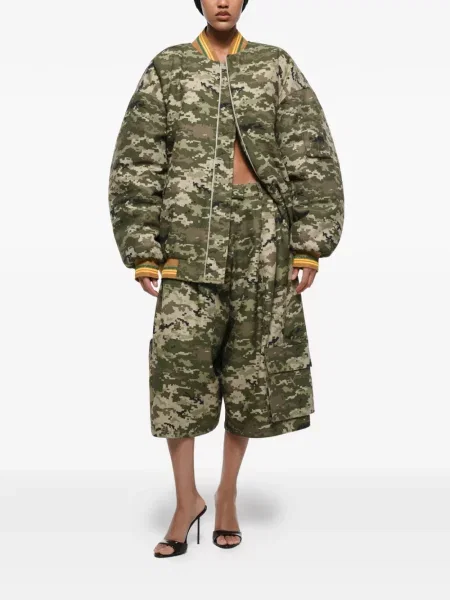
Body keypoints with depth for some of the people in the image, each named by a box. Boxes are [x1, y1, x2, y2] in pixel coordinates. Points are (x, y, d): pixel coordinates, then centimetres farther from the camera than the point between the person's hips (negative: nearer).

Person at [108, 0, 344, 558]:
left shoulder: (277, 66, 9)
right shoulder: (167, 68, 9)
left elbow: (312, 159, 4)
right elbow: (136, 164, 5)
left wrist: (310, 245, -4)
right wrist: (142, 250, -3)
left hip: (262, 234, 1)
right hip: (191, 231, 0)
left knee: (250, 366, 6)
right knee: (179, 361, -7)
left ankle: (227, 494, 24)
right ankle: (186, 498, 12)